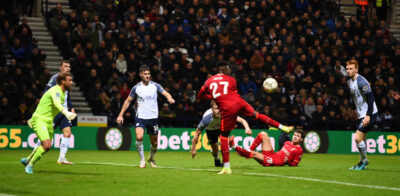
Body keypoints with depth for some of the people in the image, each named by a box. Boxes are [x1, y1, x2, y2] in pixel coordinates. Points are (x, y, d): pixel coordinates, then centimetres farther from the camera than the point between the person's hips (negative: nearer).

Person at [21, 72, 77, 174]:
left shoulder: (62, 93, 13)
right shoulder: (56, 90, -18)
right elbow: (57, 104, -40)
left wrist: (33, 118, 34)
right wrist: (66, 113, -59)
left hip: (49, 121, 9)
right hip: (40, 120, -9)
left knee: (46, 146, 16)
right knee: (47, 145, -22)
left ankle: (27, 160, 39)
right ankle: (30, 165, -4)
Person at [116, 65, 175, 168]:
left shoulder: (155, 86, 1)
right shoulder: (136, 88, 2)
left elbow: (166, 93, -7)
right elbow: (128, 101, 11)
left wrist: (170, 98, -31)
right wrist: (121, 115, 8)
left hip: (153, 118, 1)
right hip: (140, 117, -1)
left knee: (154, 143, 7)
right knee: (139, 137, -25)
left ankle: (151, 158, 37)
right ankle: (142, 160, -12)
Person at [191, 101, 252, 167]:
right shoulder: (207, 118, -43)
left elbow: (241, 120, -39)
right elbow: (197, 133, -32)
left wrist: (247, 128, -61)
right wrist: (193, 149, -26)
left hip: (221, 127, 2)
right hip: (210, 129, -2)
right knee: (215, 148, 0)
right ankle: (217, 161, 33)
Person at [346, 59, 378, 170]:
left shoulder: (361, 82, -20)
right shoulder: (349, 81, 9)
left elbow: (370, 98, -23)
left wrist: (368, 115, -27)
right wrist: (356, 110, 23)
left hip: (369, 114, -9)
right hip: (361, 114, 9)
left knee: (358, 138, -14)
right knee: (361, 139, 13)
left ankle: (364, 160, 3)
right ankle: (362, 163, 22)